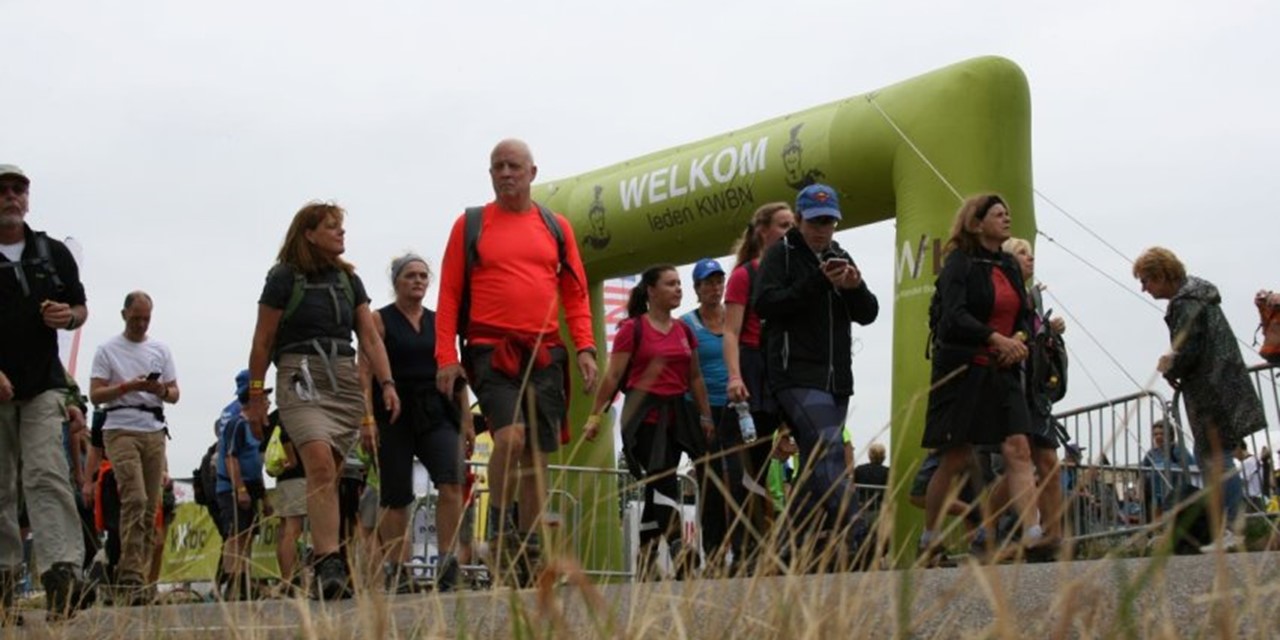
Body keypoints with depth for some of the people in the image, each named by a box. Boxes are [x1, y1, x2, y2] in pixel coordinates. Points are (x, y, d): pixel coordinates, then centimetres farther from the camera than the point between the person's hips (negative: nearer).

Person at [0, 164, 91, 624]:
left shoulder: (54, 254, 11)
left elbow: (80, 308, 19)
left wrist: (68, 317, -5)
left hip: (42, 384, 0)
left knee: (47, 475, -14)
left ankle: (63, 572, -25)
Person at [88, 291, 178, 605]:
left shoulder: (160, 349, 17)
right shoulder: (108, 350, 6)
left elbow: (175, 394, 16)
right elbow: (95, 394, 0)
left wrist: (162, 390, -7)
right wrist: (128, 386, -15)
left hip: (154, 431, 5)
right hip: (121, 430, -5)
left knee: (152, 505, 1)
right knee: (134, 499, -18)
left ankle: (139, 578, 5)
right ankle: (130, 576, -20)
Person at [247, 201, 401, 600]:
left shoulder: (348, 280, 14)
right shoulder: (284, 278, 0)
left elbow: (370, 338, 9)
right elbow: (262, 343, 3)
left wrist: (386, 383, -5)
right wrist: (255, 396, 3)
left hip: (345, 380, 5)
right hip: (301, 378, -5)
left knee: (329, 477, 4)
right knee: (320, 464, -23)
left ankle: (324, 569, 10)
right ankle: (329, 564, -31)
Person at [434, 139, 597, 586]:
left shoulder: (556, 227, 13)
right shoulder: (469, 225, 6)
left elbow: (575, 294, 14)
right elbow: (449, 294, 3)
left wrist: (585, 348, 1)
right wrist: (446, 357, -6)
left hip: (545, 354, 3)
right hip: (491, 352, -3)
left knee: (538, 454, 4)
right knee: (510, 435, -24)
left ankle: (530, 555, 12)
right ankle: (499, 524, -3)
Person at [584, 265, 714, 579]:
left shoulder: (684, 331, 13)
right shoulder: (632, 329, -4)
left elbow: (695, 378, 18)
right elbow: (613, 377, -5)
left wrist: (706, 416, 15)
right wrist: (595, 415, -8)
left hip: (675, 415, 6)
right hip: (644, 415, -6)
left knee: (655, 488, 8)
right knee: (663, 482, -17)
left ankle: (646, 565, 13)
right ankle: (679, 551, -26)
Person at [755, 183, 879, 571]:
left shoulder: (840, 258, 20)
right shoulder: (782, 254, 2)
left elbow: (868, 314, 15)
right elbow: (765, 304, -12)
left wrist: (855, 288, -7)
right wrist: (817, 281, -17)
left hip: (837, 377, 7)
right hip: (798, 374, -7)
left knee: (816, 461, 9)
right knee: (830, 451, -21)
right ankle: (852, 540, -30)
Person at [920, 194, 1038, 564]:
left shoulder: (1009, 266, 15)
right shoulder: (960, 263, -6)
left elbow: (1023, 316, 17)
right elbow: (954, 316, -17)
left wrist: (1019, 339, -6)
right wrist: (997, 339, -27)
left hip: (1002, 372, 6)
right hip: (962, 370, -6)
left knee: (1018, 449, -9)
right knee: (957, 459, -1)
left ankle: (1032, 536, -17)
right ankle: (928, 543, 14)